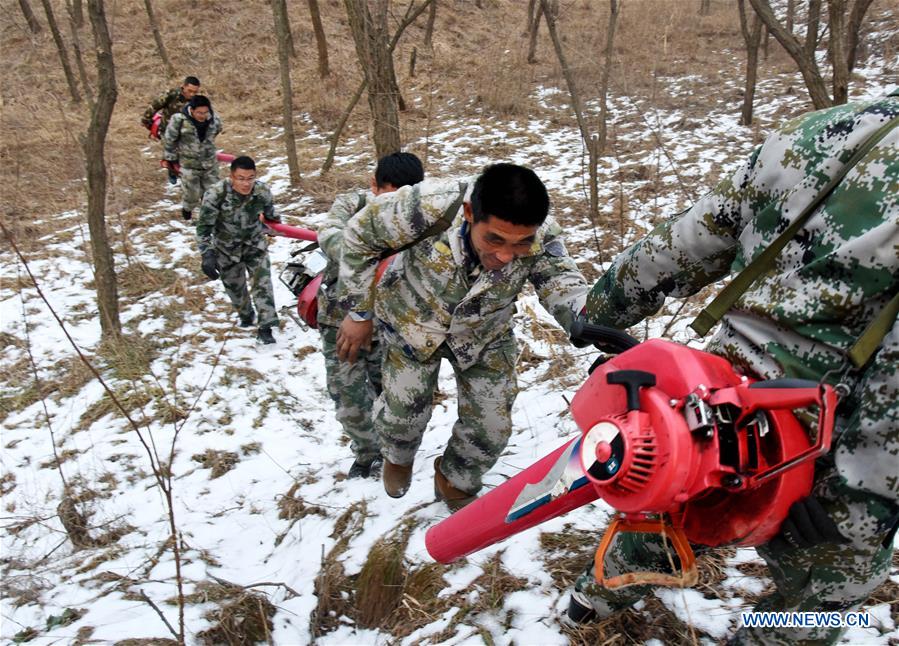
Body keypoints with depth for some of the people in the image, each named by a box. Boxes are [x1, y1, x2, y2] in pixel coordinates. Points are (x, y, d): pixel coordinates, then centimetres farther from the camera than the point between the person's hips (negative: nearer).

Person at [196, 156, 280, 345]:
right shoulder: (216, 194, -31)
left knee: (262, 282, -12)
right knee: (234, 286, 16)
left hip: (255, 244, 1)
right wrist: (207, 255, -32)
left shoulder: (263, 191, -22)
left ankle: (265, 327, -5)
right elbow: (203, 227, -24)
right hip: (226, 247, -1)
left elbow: (269, 213, 1)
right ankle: (246, 315, 44)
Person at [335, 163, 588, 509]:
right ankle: (397, 457, 43)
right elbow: (360, 235, -21)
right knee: (404, 411, 4)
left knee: (492, 428, 3)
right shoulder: (429, 207, -37)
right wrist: (358, 311, -14)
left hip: (485, 335, 2)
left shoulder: (541, 238, -31)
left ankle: (455, 483, 37)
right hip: (413, 322, -2)